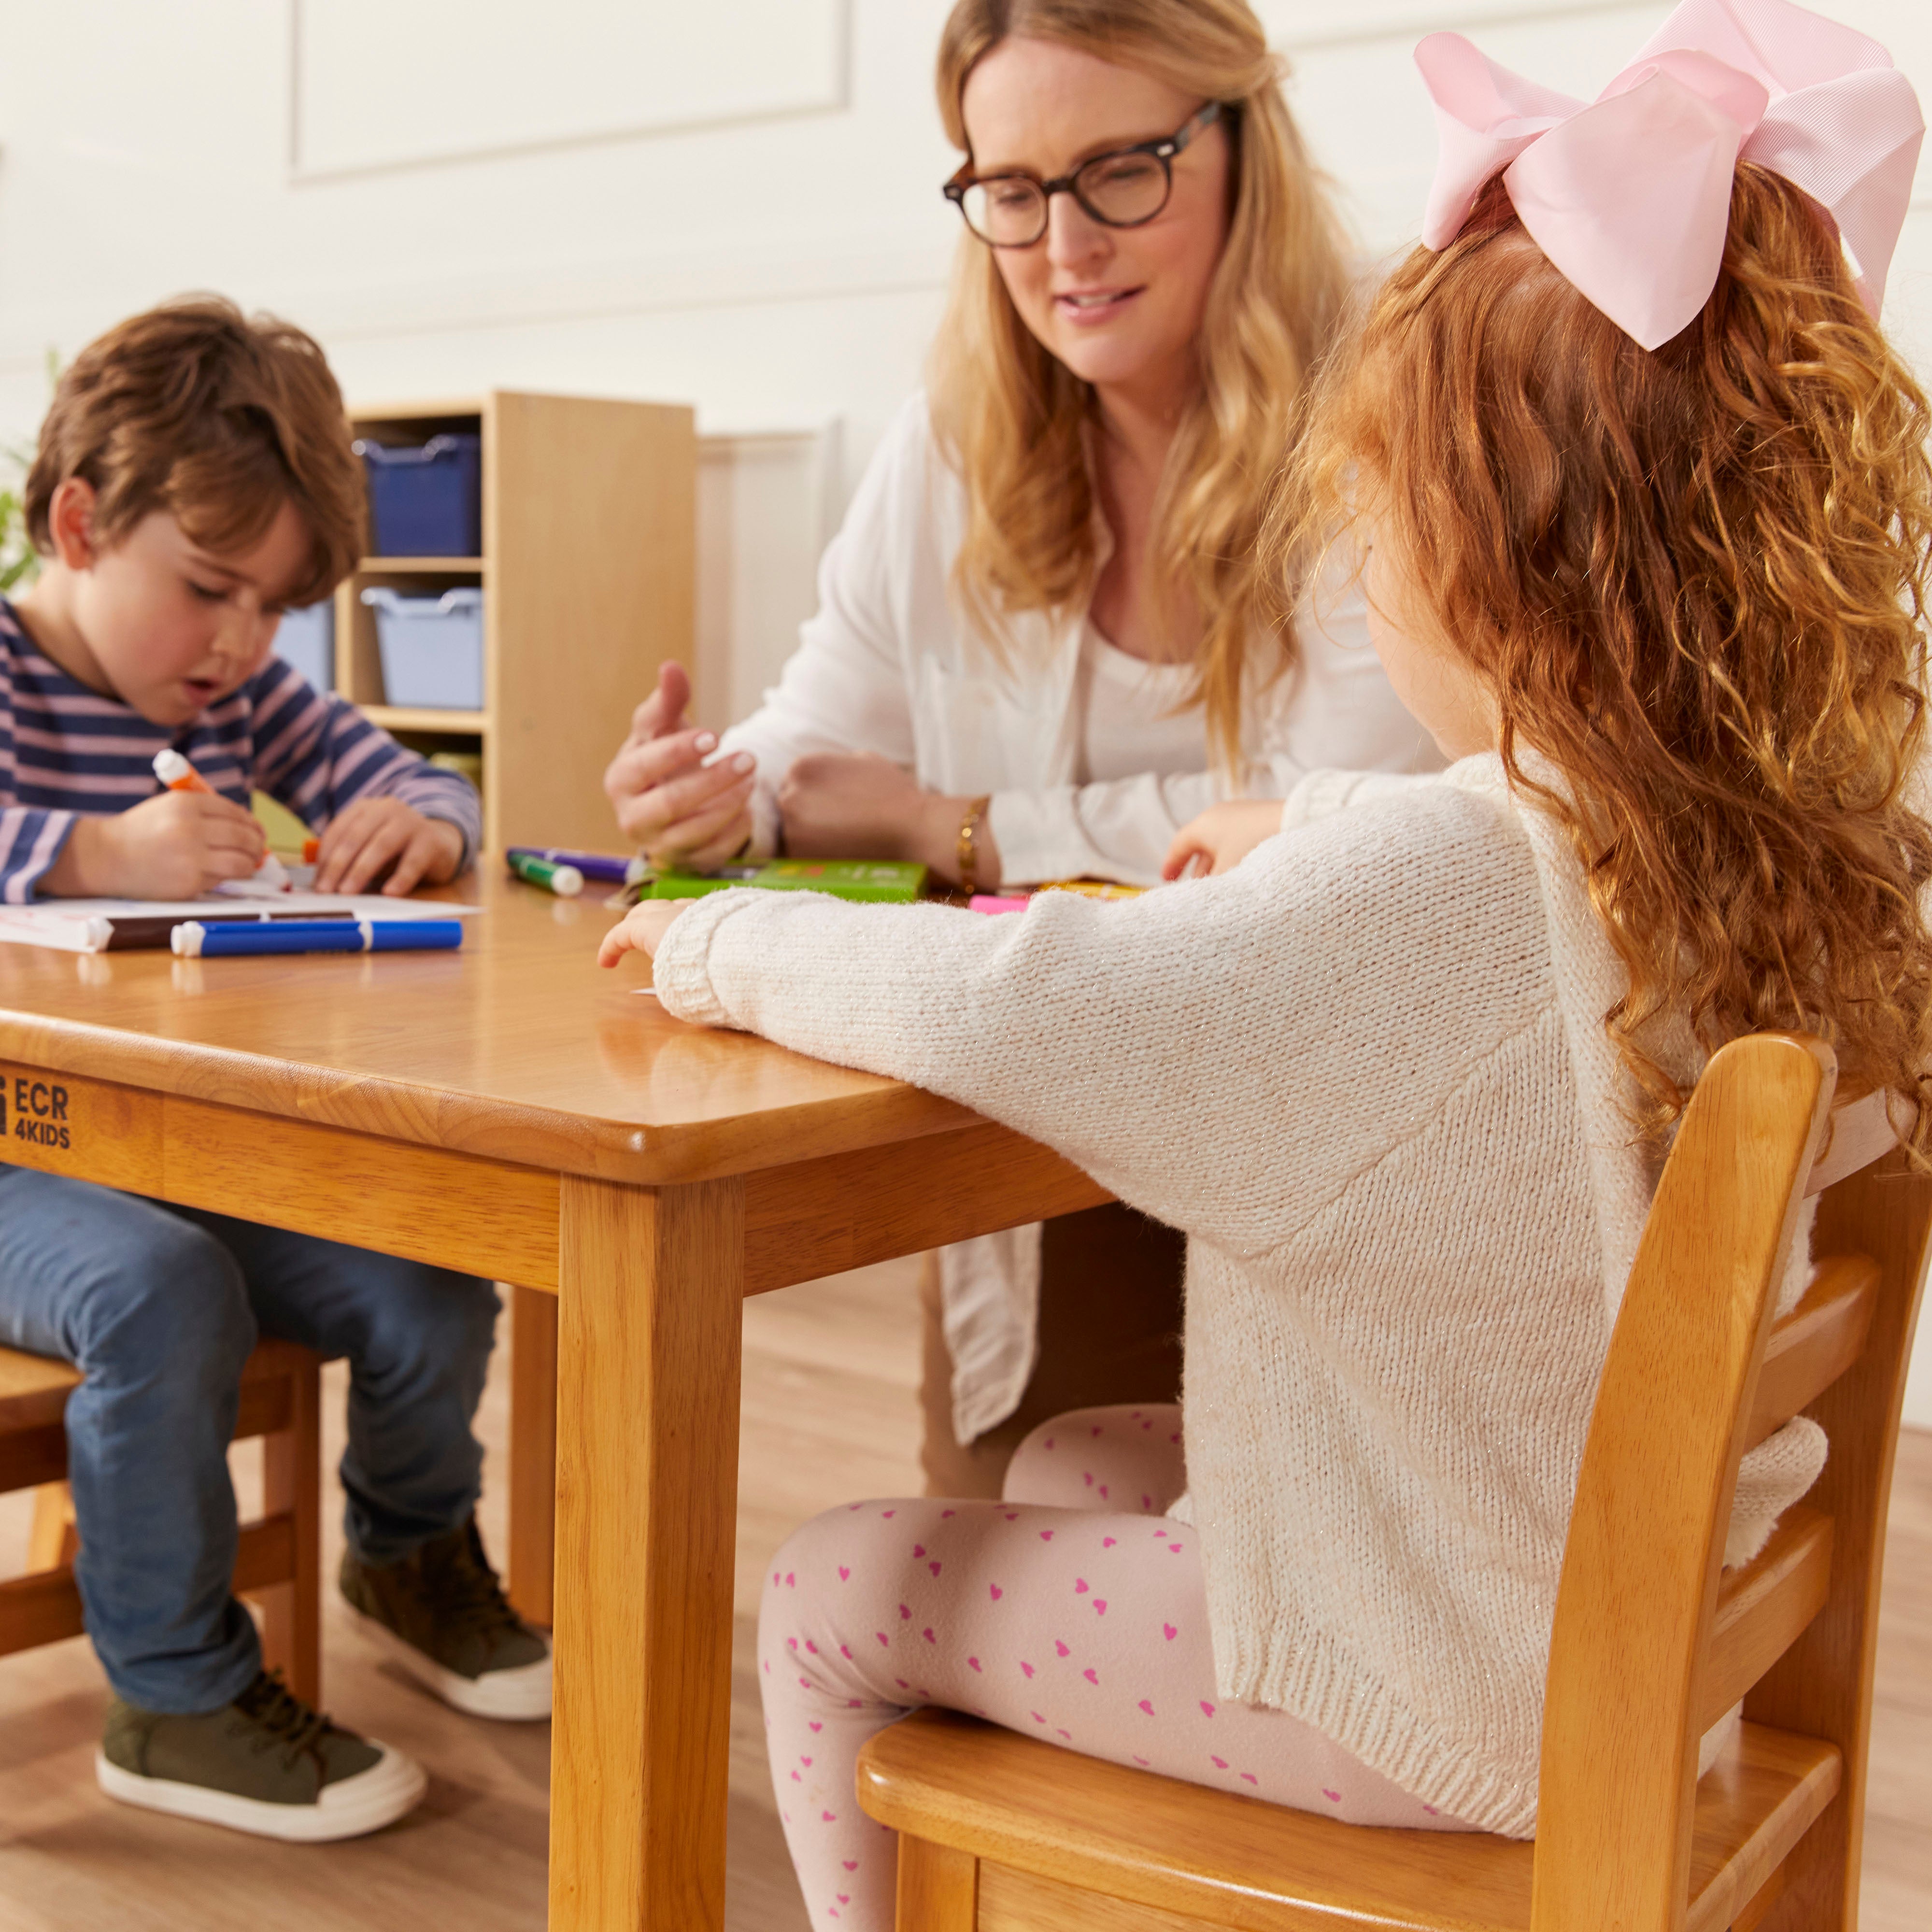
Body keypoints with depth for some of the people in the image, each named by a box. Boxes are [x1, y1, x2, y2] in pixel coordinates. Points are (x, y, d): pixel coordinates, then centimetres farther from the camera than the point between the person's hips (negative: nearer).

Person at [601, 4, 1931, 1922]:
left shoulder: (1424, 883, -31)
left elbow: (1008, 1006, -35)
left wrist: (730, 944, -17)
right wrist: (1315, 838, 19)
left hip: (1426, 1692, -8)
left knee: (827, 1599, 8)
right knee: (1073, 1464, 29)